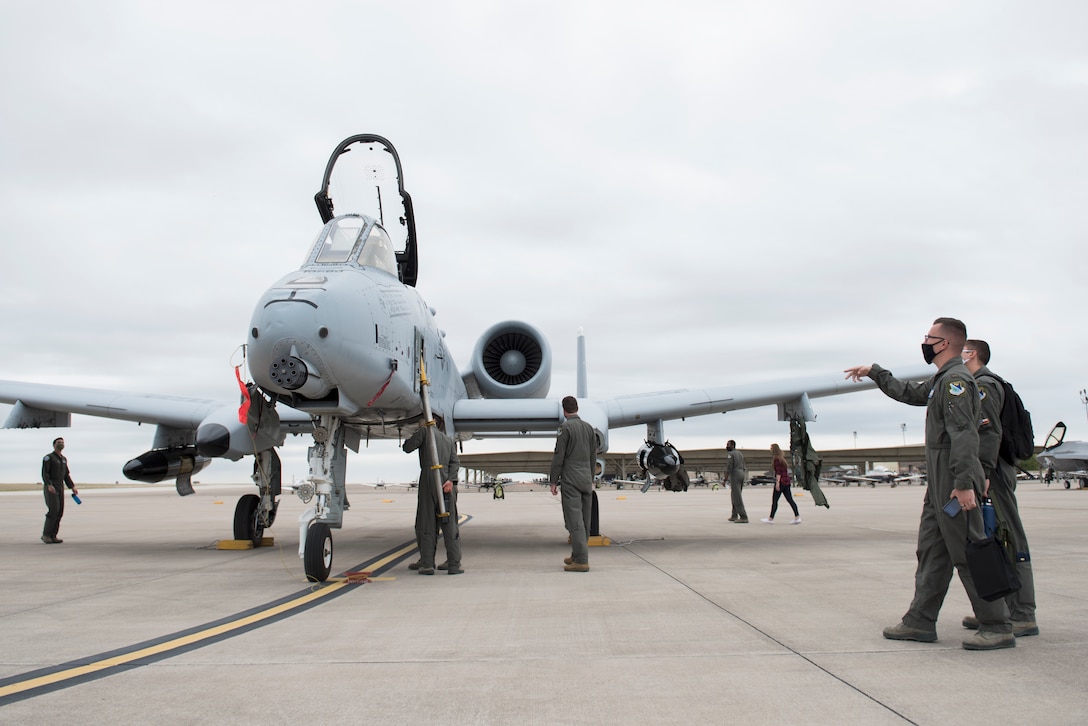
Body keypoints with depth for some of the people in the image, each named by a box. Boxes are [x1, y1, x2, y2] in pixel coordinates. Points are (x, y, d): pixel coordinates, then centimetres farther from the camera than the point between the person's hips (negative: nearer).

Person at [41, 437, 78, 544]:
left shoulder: (64, 459, 18)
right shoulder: (48, 457, -4)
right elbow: (44, 473, -13)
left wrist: (72, 487, 11)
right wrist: (49, 485, -27)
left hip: (60, 488, 7)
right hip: (50, 488, -7)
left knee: (59, 512, 0)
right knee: (53, 510, -17)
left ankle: (53, 536, 2)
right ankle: (45, 534, -9)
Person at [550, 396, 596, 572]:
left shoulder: (566, 427, -8)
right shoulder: (588, 427, 11)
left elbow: (559, 456, -10)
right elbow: (593, 455, 15)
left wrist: (554, 481, -4)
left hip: (571, 480, -7)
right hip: (586, 479, 7)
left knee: (574, 520, -7)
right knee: (585, 520, 11)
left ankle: (581, 561, -11)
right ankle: (577, 556, 21)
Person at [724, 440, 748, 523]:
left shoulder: (730, 454, -9)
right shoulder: (740, 453, 18)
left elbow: (729, 468, -16)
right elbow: (743, 467, 18)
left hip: (734, 476, -9)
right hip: (742, 474, 9)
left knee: (737, 497, -8)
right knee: (734, 496, 18)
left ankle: (744, 517, -14)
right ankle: (734, 516, 21)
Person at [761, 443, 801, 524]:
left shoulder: (776, 459, -11)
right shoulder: (782, 458, 17)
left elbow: (778, 472, -18)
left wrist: (777, 483, -20)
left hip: (781, 481, -9)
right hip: (787, 481, 9)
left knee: (774, 500, -2)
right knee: (790, 500, 6)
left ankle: (771, 519, 3)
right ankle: (797, 517, 0)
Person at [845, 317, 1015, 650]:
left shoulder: (956, 379, -14)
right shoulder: (941, 380, 18)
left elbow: (963, 434, -23)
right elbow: (909, 393, 37)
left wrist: (963, 483, -28)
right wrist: (874, 372, 41)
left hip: (954, 484, -11)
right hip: (939, 484, 11)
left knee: (968, 553, -6)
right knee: (931, 550, 10)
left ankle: (998, 627, 1)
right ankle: (920, 622, 15)